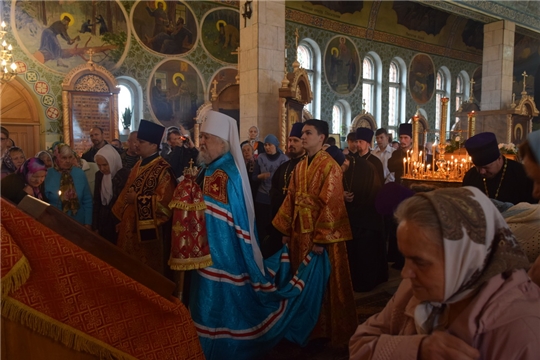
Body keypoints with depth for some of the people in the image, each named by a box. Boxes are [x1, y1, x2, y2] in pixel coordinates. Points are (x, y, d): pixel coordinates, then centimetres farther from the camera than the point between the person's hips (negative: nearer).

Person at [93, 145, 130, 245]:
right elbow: (96, 201, 10)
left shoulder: (126, 175, -14)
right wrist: (96, 226, 9)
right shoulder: (99, 175, 4)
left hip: (120, 224, -5)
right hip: (103, 224, 5)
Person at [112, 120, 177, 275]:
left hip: (149, 230, -8)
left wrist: (137, 199, -19)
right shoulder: (138, 165, 10)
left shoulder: (163, 169, -17)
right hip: (131, 225, 8)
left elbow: (164, 200, -25)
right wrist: (123, 212, 16)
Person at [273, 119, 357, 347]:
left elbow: (331, 205, -18)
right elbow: (291, 199, 10)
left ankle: (325, 330, 24)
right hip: (300, 233, 7)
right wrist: (286, 230, 7)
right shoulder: (299, 167, 9)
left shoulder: (330, 166, -14)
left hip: (321, 236, -7)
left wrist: (320, 239, -20)